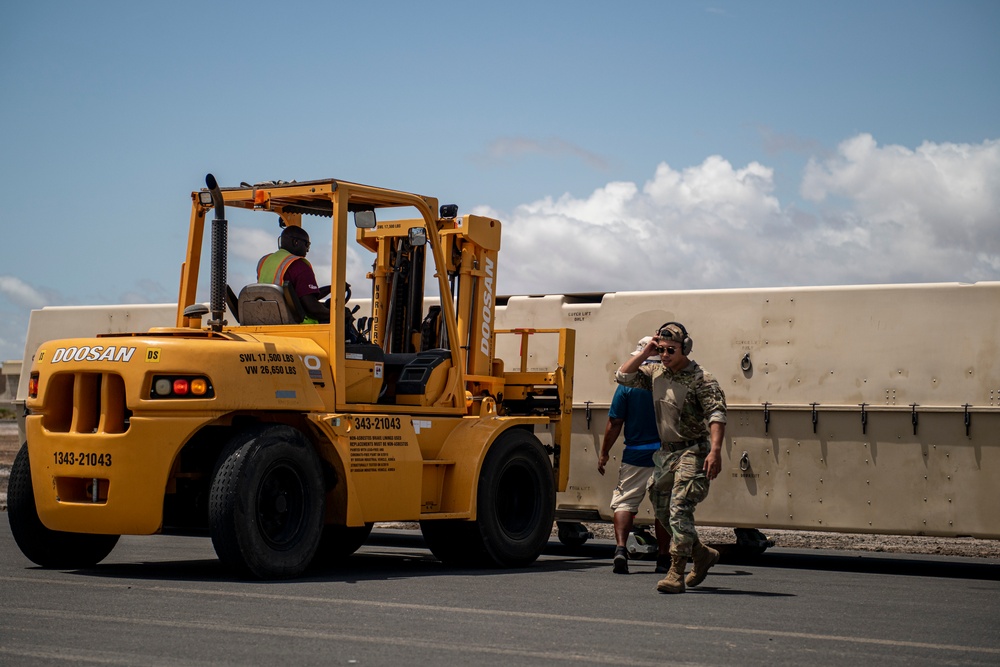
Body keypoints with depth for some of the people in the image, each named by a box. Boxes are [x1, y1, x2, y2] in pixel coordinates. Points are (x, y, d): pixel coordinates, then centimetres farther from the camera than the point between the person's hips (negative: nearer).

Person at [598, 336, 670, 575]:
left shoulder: (628, 384, -4)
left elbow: (614, 423, -4)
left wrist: (604, 452, 6)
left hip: (636, 455, -1)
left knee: (624, 502, 3)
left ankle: (620, 548, -17)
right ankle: (663, 558, 14)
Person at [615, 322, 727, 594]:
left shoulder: (701, 379, -13)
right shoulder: (655, 373, 8)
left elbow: (717, 415, -21)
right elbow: (623, 376, 11)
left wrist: (715, 451, -33)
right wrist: (645, 353, 1)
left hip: (693, 452, -8)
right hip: (666, 452, 8)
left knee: (680, 509, -18)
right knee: (663, 511, 13)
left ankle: (676, 574, -19)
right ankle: (702, 554, 32)